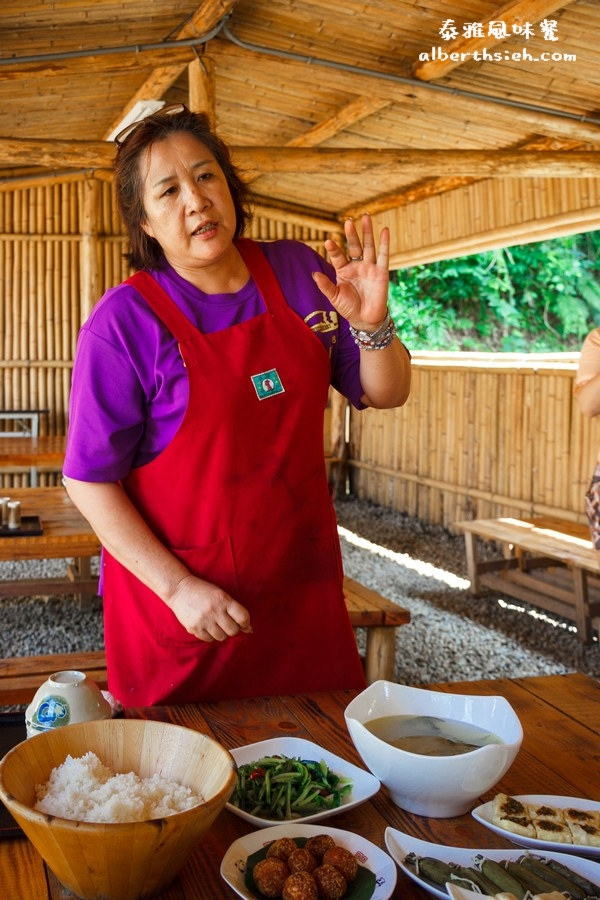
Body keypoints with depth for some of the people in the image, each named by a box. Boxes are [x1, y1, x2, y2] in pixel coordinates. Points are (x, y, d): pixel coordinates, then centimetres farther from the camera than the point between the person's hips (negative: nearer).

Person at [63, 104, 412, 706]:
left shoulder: (298, 272, 1)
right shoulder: (126, 319, -12)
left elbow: (386, 393, 6)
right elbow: (88, 480, -11)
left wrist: (372, 324, -14)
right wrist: (179, 588, -18)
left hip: (304, 591, 4)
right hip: (175, 600, -4)